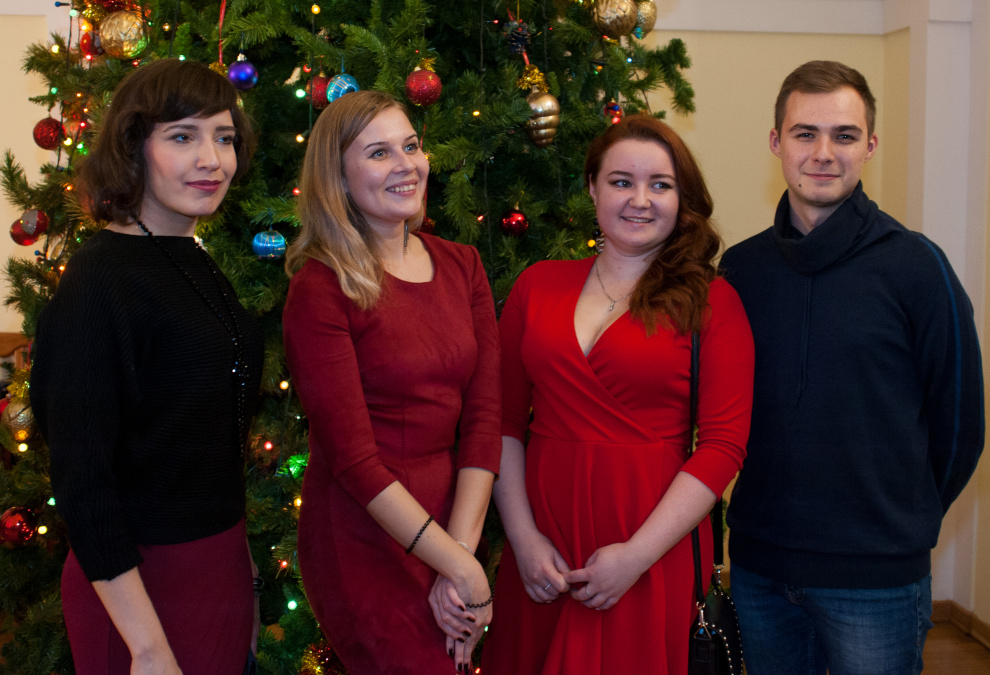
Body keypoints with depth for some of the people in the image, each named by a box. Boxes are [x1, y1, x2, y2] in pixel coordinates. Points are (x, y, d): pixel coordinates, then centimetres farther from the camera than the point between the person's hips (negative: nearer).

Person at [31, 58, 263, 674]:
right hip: (145, 580, -8)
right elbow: (80, 476, -21)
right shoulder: (99, 280, -19)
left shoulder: (200, 266, 6)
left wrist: (239, 557, 17)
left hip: (222, 565, 8)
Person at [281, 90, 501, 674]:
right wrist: (458, 566, -17)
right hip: (364, 542, -5)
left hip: (452, 524, 6)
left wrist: (462, 550, -11)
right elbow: (353, 456, -16)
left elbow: (484, 419, -1)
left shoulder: (463, 266, 4)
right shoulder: (320, 287, -12)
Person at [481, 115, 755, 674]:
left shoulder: (713, 301, -1)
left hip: (655, 552, -2)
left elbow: (724, 444, -8)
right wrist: (524, 538, -4)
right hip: (545, 554, 3)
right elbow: (504, 421, 5)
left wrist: (638, 555, -12)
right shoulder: (539, 284, 7)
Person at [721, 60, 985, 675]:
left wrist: (913, 520, 7)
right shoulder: (740, 267, 2)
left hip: (877, 577, -3)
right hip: (758, 564, 4)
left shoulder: (915, 265, -8)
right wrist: (782, 512, 9)